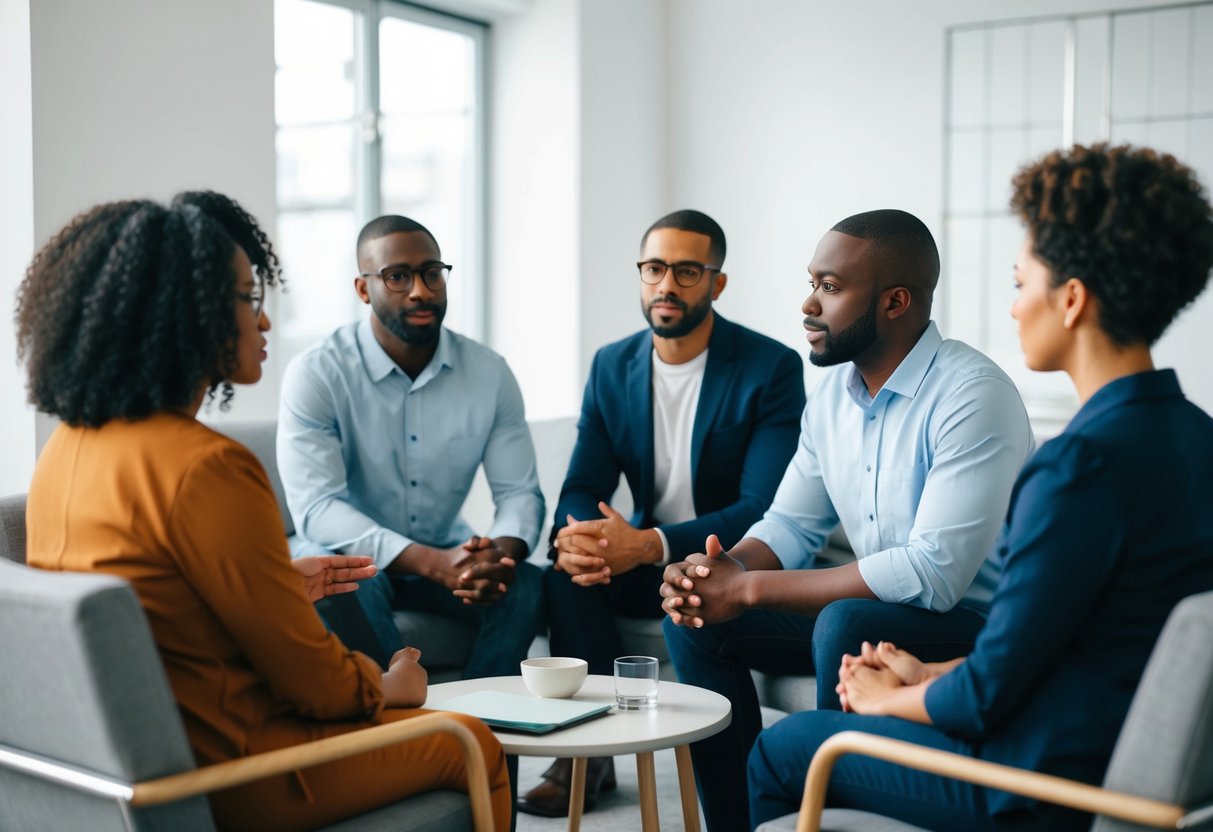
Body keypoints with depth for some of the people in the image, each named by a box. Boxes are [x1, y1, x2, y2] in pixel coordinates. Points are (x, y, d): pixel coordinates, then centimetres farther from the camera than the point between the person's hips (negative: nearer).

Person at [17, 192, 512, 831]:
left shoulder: (67, 445, 2)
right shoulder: (205, 467, -26)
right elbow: (310, 676, -18)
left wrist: (282, 585, 18)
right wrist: (387, 686, 3)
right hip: (219, 771, -9)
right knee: (475, 747, 7)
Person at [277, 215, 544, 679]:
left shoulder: (489, 372, -4)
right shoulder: (315, 375, -15)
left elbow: (519, 491, -3)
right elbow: (316, 509, -24)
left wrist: (503, 552, -29)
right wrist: (434, 562, -37)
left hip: (449, 556, 3)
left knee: (526, 585, -24)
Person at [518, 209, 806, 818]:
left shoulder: (772, 368, -12)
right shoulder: (612, 367, 4)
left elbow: (764, 508, -21)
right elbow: (583, 487, 1)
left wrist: (649, 545, -34)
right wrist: (578, 534, -26)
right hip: (643, 562, 5)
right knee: (565, 569, -24)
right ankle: (590, 749, -13)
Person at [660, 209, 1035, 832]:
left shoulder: (972, 395, -22)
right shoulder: (833, 392, 4)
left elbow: (934, 574, -29)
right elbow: (791, 525, 10)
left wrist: (751, 588, -26)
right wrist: (723, 568, -15)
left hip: (978, 624, -8)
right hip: (875, 614, 8)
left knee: (846, 624, -35)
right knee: (695, 615, -4)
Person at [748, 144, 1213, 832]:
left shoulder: (1083, 459, -26)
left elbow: (992, 691, -21)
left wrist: (890, 700, 0)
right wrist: (930, 674, 13)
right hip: (1136, 758, 9)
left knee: (782, 751, 7)